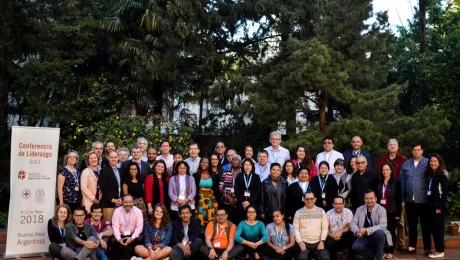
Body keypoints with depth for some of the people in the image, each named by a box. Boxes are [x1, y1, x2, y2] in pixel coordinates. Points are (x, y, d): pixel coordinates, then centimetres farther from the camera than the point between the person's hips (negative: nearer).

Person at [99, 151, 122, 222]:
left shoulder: (119, 171, 16)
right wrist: (112, 199, -13)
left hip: (118, 202, 6)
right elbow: (103, 187, -11)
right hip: (108, 203, -5)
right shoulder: (104, 171, -4)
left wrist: (120, 198, 2)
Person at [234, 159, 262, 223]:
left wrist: (249, 202, -9)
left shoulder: (256, 177, 8)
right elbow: (236, 191, 3)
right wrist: (243, 202, -8)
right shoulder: (239, 176, 9)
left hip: (253, 203, 0)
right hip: (241, 204, 1)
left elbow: (258, 192, 1)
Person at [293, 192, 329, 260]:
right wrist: (300, 242, -8)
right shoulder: (298, 212, 7)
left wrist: (322, 241, -5)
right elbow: (295, 229, 5)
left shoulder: (321, 211, 9)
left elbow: (325, 228, 7)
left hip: (318, 242, 1)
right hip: (304, 242, -1)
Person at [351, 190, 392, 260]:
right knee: (355, 248, -25)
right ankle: (374, 254, 2)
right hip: (365, 237, 2)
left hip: (378, 236, -2)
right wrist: (357, 231, -25)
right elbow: (353, 223, 0)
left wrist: (366, 230, -32)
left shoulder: (381, 209, -10)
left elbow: (382, 226, -22)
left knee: (379, 233, -37)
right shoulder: (359, 209, 2)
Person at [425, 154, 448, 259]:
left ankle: (440, 251, 4)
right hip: (431, 205, 7)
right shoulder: (430, 174, 14)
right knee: (434, 228, 9)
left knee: (438, 228, -3)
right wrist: (429, 204, 5)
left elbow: (445, 191, -13)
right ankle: (437, 250, 16)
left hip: (438, 205, -7)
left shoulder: (442, 175, -8)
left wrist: (440, 206, -16)